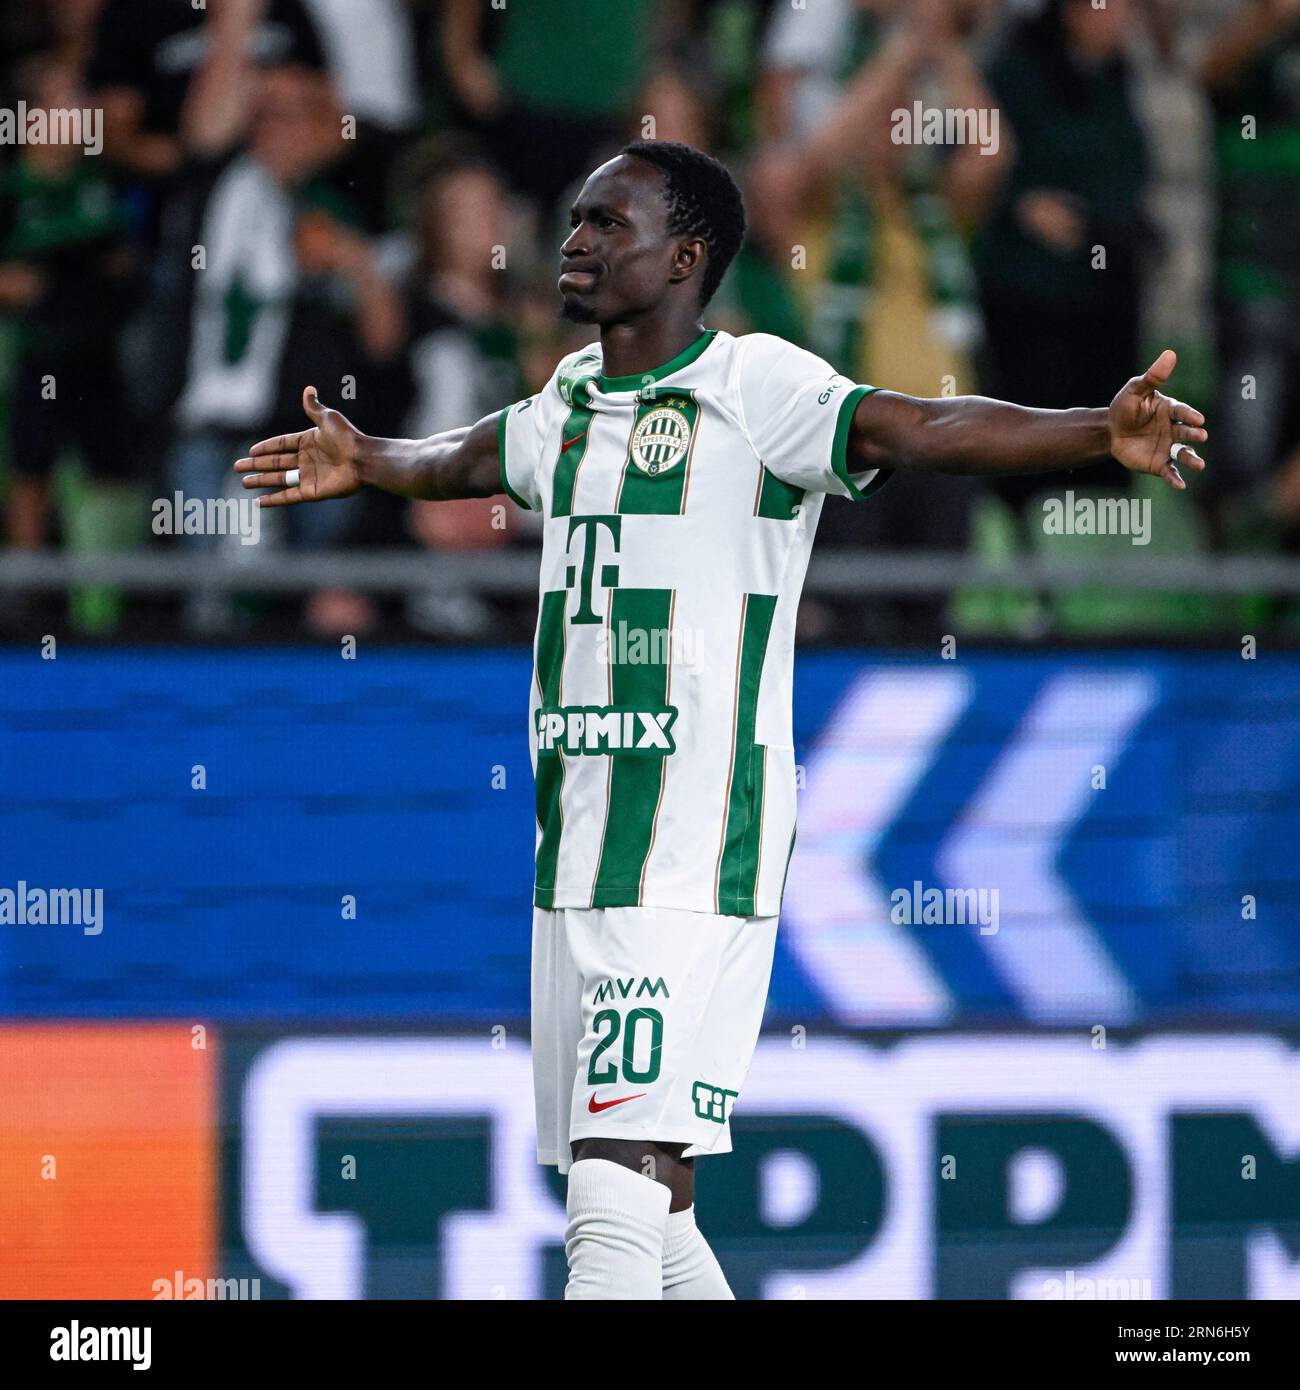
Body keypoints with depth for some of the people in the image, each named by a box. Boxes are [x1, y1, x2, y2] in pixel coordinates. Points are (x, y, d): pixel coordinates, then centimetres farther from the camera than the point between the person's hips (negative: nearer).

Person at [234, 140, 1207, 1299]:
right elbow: (471, 459, 38)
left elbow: (917, 430, -22)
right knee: (650, 1221, 11)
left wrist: (1104, 433, -38)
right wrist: (365, 462, 57)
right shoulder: (572, 401, 16)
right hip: (573, 861, 8)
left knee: (621, 1200, -16)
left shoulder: (754, 388, -7)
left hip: (695, 863, -8)